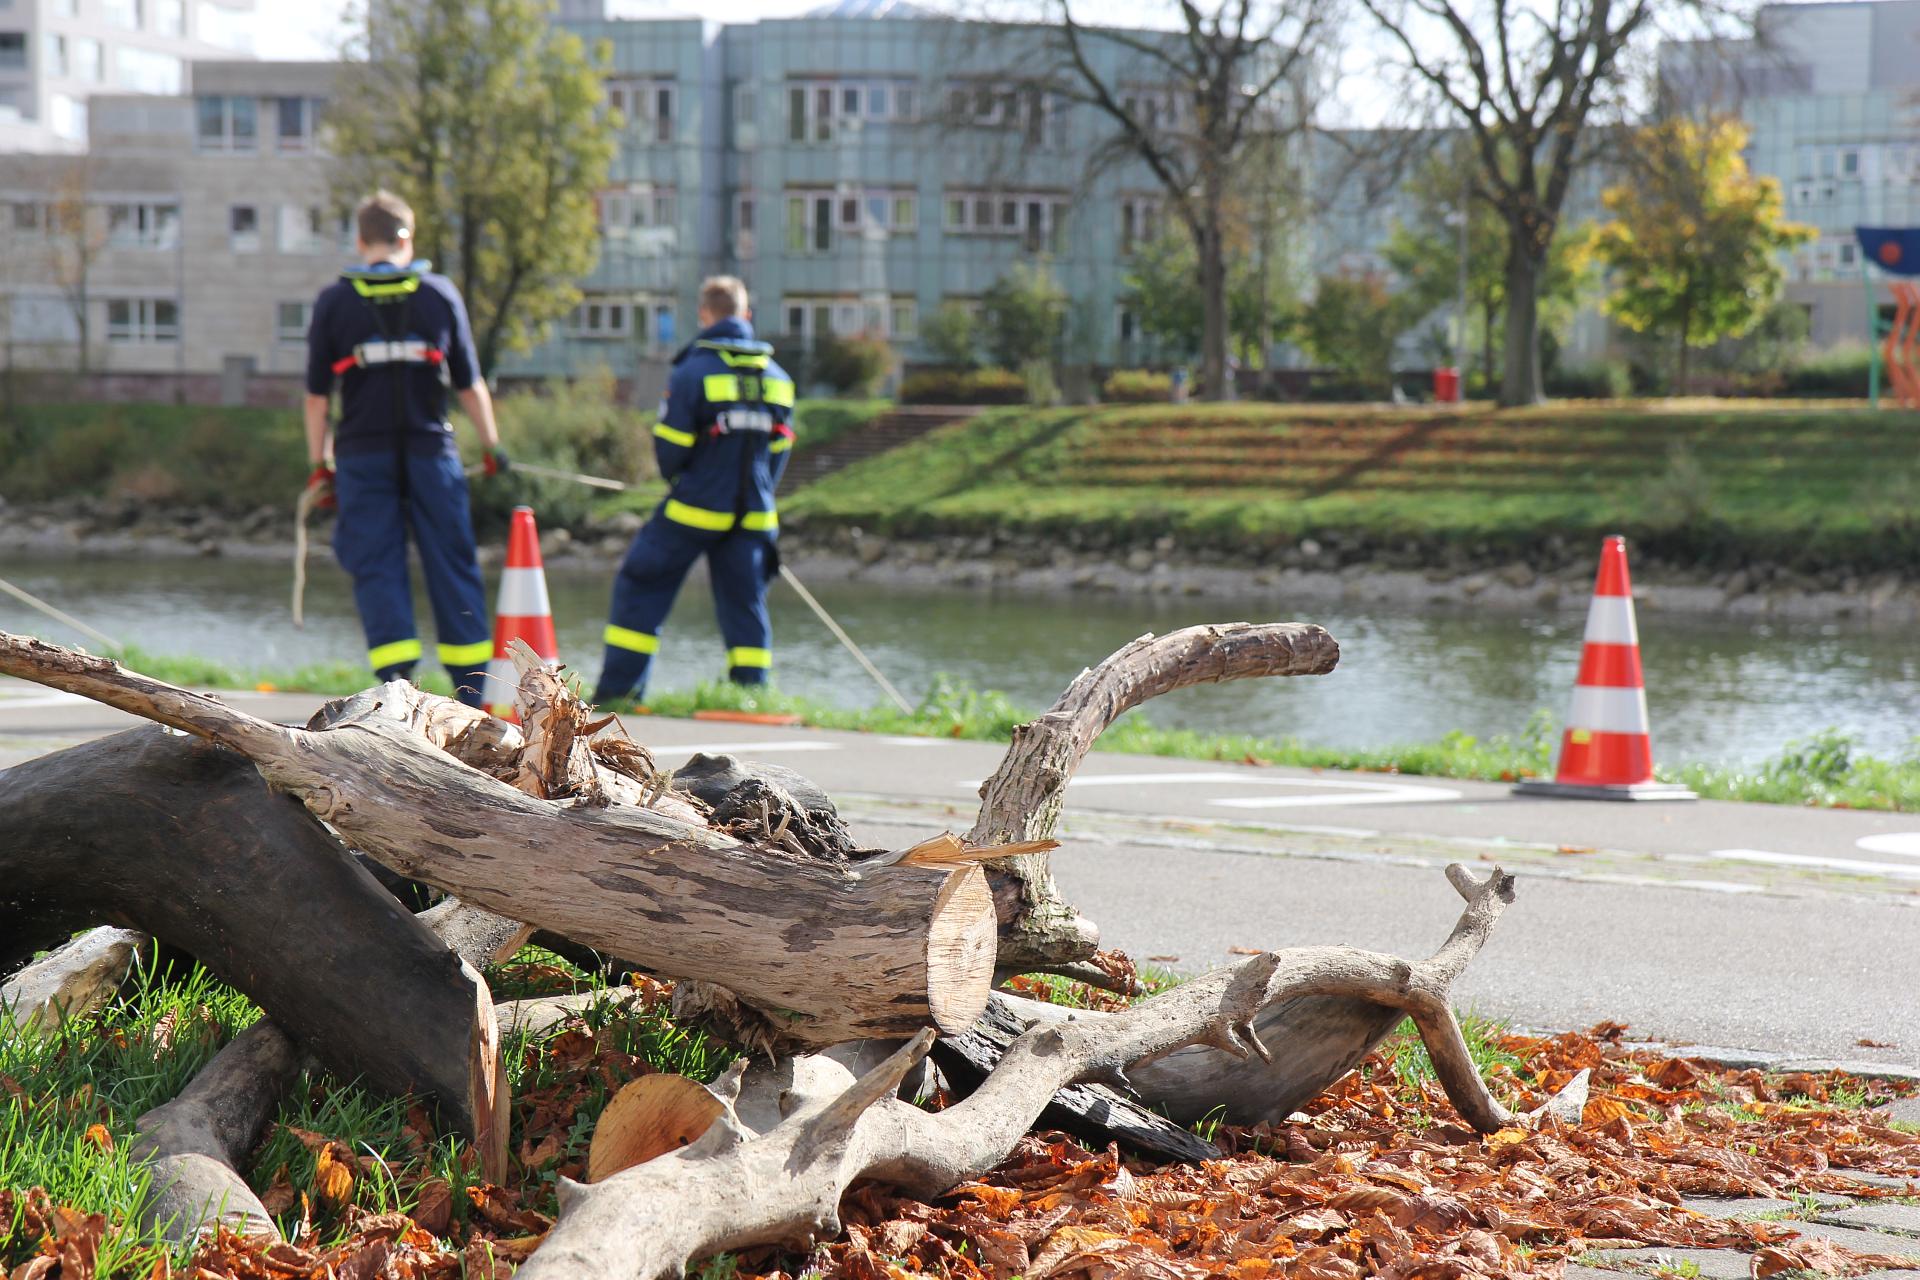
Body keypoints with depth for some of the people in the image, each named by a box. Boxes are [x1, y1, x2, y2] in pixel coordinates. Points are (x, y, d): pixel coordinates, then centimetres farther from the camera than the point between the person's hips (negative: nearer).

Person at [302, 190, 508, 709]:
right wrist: (492, 445, 17)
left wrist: (319, 463, 10)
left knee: (378, 570, 2)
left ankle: (397, 682, -8)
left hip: (363, 456, 0)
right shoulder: (440, 293, 2)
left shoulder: (334, 301, 1)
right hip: (431, 452, 0)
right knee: (452, 568, 7)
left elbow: (316, 394, 2)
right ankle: (473, 688, 10)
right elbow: (469, 383, 5)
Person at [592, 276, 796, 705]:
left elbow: (670, 447, -9)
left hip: (695, 509, -4)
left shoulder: (693, 371, -11)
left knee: (640, 586, 8)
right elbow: (778, 449, 11)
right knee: (744, 602, 9)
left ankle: (618, 688, 7)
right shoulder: (776, 377, 6)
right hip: (752, 516, 4)